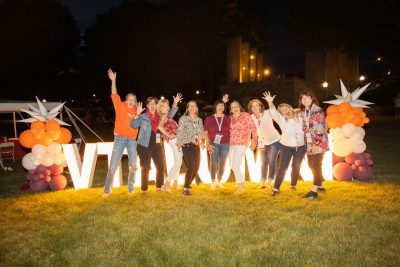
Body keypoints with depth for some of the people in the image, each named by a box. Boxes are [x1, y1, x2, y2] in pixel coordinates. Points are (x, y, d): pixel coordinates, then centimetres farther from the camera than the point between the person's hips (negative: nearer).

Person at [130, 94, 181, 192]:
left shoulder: (159, 116, 8)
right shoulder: (143, 117, -6)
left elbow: (170, 115, 21)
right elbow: (133, 125, -16)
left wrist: (175, 104, 11)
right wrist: (137, 114, -28)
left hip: (157, 145, 5)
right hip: (145, 146, -5)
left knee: (161, 166, 7)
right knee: (145, 168, 3)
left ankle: (159, 187, 24)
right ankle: (144, 189, 16)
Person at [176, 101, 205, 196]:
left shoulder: (199, 120, 13)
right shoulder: (183, 118, -2)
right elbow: (180, 132, -7)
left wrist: (202, 140, 2)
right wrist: (179, 143, -16)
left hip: (196, 146, 6)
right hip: (187, 145, -6)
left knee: (196, 167, 7)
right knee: (191, 167, -16)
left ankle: (188, 184, 30)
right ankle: (186, 189, -5)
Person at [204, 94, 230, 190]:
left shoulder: (228, 118, -1)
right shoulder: (209, 118, -3)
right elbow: (205, 133, -2)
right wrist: (208, 144, -8)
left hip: (225, 144, 2)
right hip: (213, 144, -1)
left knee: (222, 163, 9)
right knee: (213, 163, -4)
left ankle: (219, 181, 25)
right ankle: (213, 182, 10)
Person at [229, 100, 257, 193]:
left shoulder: (245, 115, -7)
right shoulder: (230, 118, 9)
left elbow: (253, 128, -8)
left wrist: (254, 142, -10)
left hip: (241, 144, -6)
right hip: (232, 144, 7)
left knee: (235, 166, -10)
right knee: (232, 165, 15)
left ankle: (240, 187, 5)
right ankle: (242, 182, 35)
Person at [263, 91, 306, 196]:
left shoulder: (300, 117, -4)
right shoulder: (281, 120, -10)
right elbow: (273, 113, -27)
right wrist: (270, 103, -45)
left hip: (301, 146, 2)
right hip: (286, 146, -2)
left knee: (296, 166, 9)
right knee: (283, 167, -6)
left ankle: (293, 185, 29)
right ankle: (276, 188, -3)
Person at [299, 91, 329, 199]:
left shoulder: (318, 111, -10)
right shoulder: (302, 112, 11)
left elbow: (320, 128, -16)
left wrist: (316, 144, -21)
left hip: (319, 143, -7)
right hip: (309, 143, 7)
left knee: (316, 166, -9)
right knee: (311, 165, 12)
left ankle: (314, 191, -9)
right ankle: (320, 186, 29)